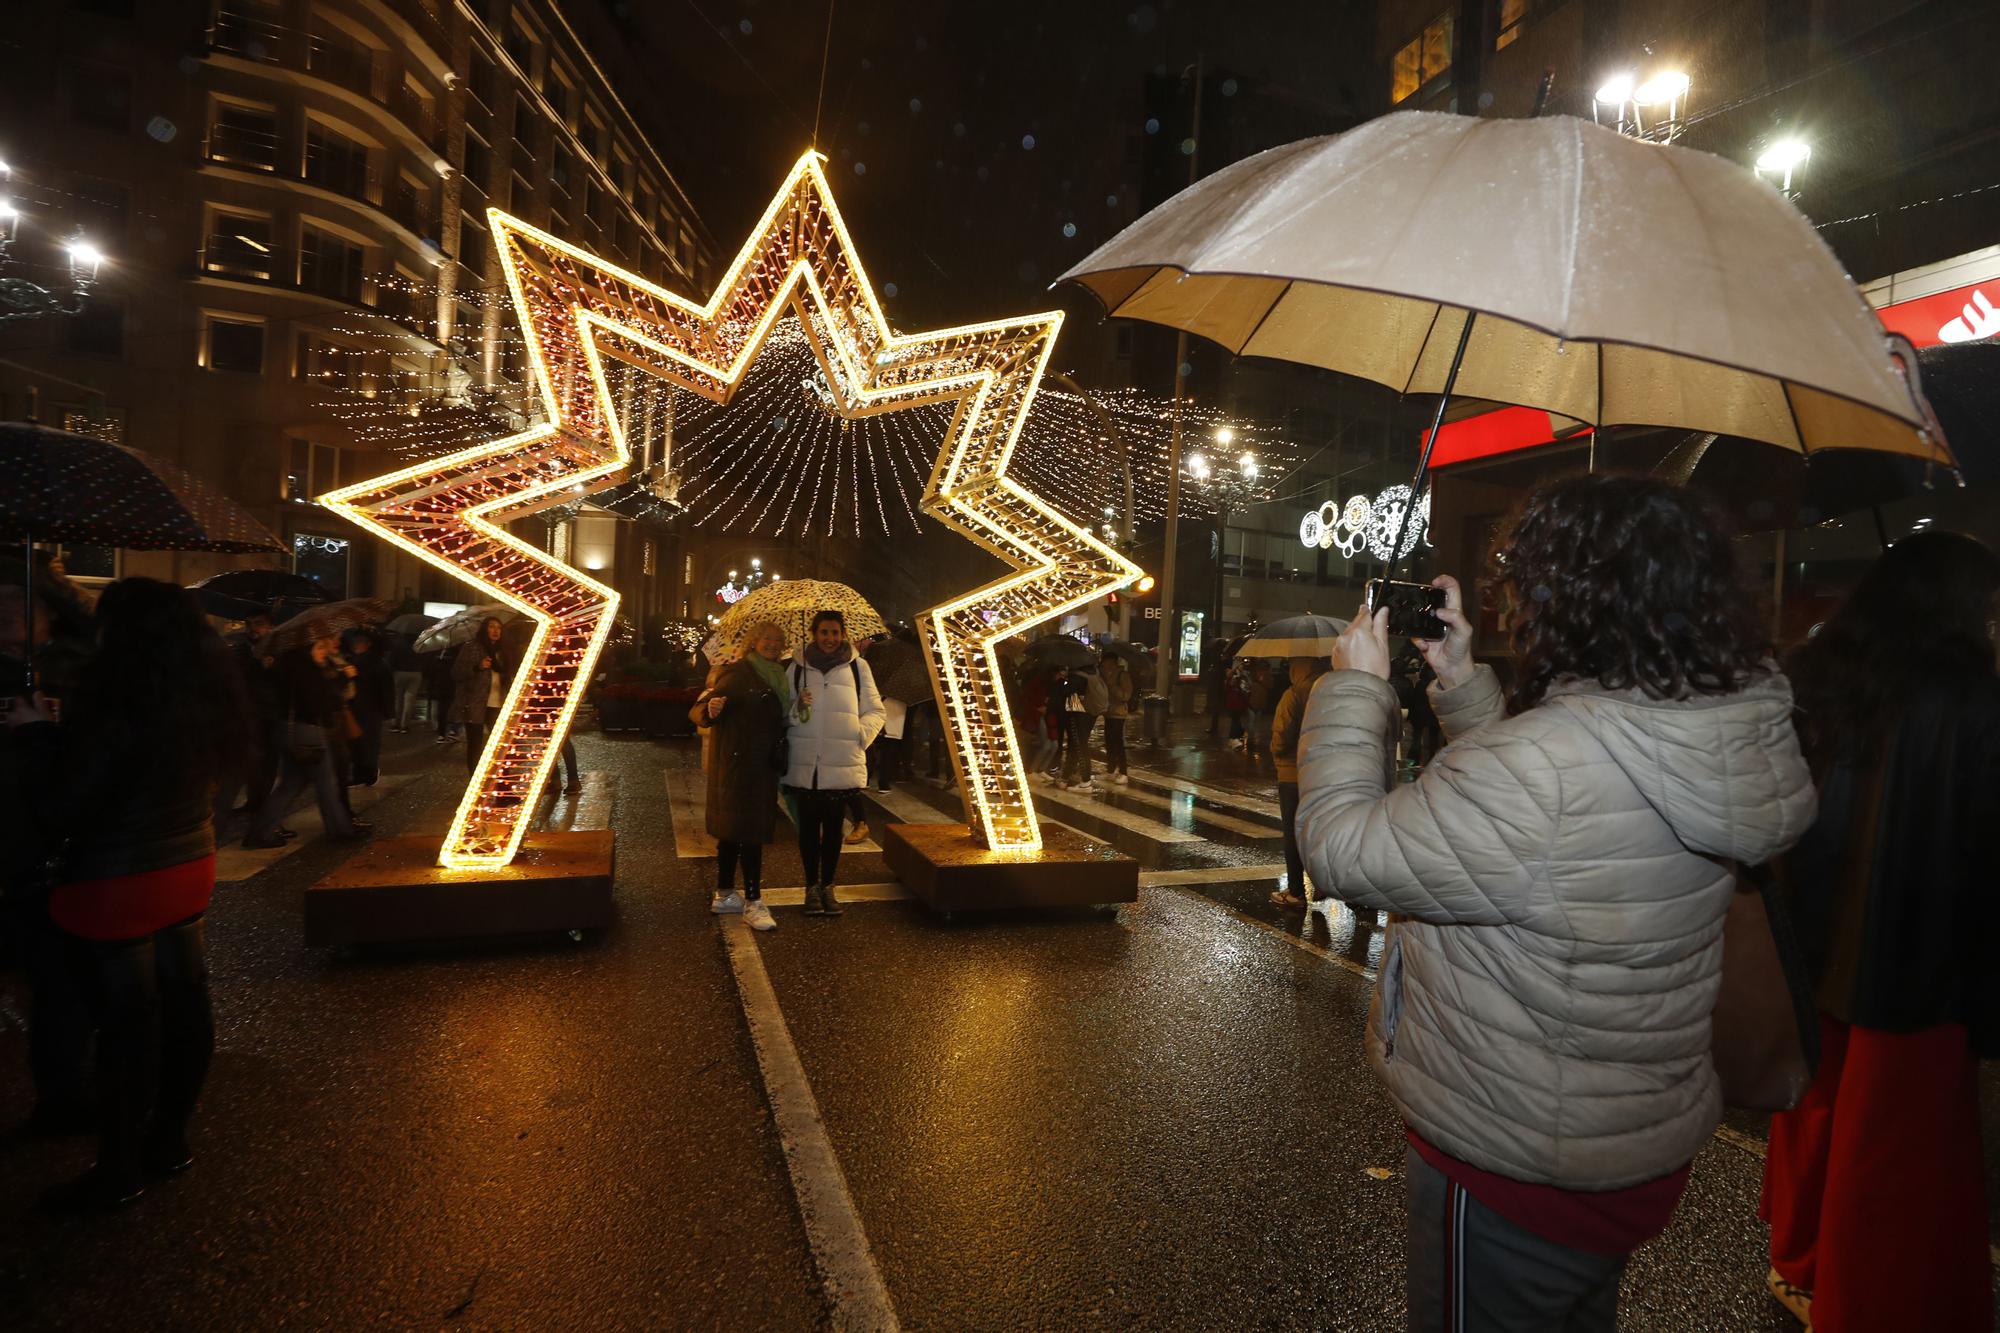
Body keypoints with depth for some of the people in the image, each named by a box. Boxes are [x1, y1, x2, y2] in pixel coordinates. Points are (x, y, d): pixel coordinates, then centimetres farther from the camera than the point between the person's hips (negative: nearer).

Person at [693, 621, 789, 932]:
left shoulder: (776, 676, 12)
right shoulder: (738, 673, -11)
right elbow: (699, 711, -18)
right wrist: (711, 709, -39)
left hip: (763, 766, 8)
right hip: (738, 764, -8)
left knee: (733, 829, 15)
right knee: (750, 831, -7)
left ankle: (724, 895, 25)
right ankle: (753, 903, -2)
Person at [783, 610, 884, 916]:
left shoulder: (857, 667, 6)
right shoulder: (798, 666, 7)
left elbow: (875, 710, 9)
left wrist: (862, 735, -5)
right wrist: (797, 707, -12)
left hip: (842, 764, 0)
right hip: (804, 764, 0)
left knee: (833, 826, 9)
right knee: (808, 825, 7)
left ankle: (828, 886, 22)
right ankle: (812, 886, 21)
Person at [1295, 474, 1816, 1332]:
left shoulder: (1544, 767, -36)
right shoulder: (1703, 737, -6)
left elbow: (1341, 850, -26)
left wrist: (1355, 685, -16)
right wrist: (1462, 683, 4)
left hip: (1517, 1178, -8)